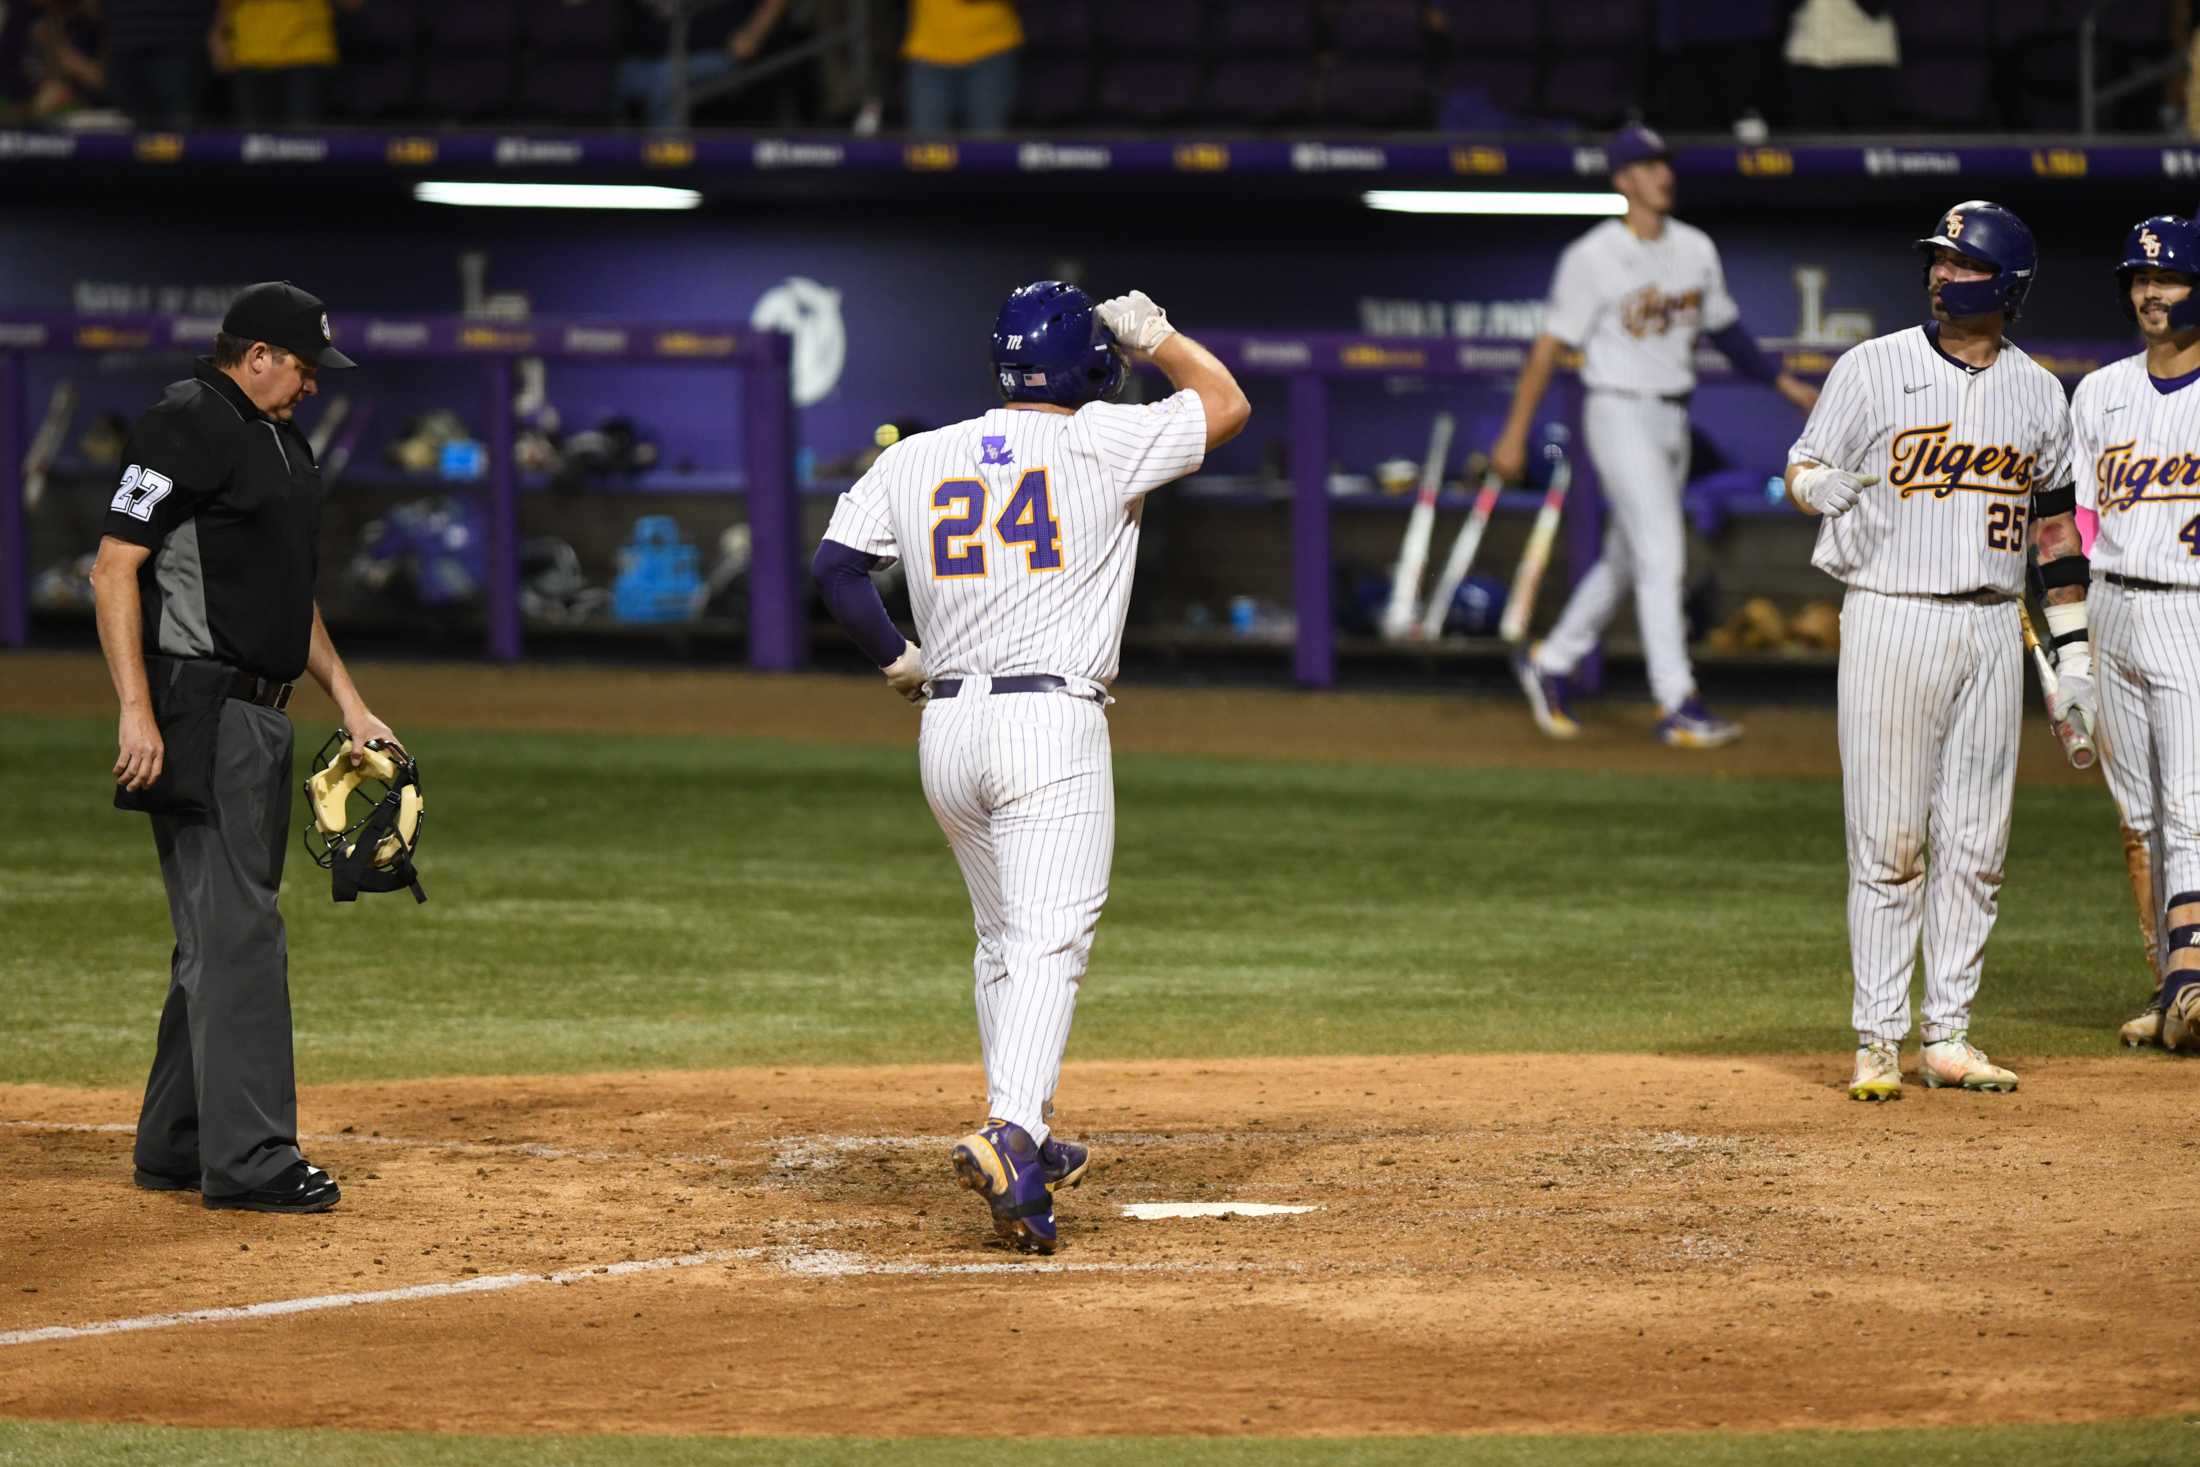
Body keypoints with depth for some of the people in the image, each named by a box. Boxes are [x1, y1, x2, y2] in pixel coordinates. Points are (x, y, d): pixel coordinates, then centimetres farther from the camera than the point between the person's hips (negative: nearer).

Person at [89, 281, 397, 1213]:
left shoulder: (282, 441, 19)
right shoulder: (187, 427, -11)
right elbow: (115, 568, -16)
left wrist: (349, 704, 22)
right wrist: (136, 710, -22)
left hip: (260, 716, 10)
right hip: (199, 711, -10)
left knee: (223, 935, 13)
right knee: (237, 934, -12)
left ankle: (174, 1149, 20)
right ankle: (249, 1161, -13)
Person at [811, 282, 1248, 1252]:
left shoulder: (915, 460, 8)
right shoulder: (1104, 444, -3)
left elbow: (835, 566, 4)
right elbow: (1226, 403, 8)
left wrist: (897, 659, 16)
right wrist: (1150, 334, 20)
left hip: (945, 730, 5)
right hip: (1051, 726, -5)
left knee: (1004, 941, 20)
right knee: (1050, 943, -13)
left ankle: (1025, 1140, 27)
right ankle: (1009, 1134, -32)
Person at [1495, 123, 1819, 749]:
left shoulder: (1696, 249, 7)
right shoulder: (1592, 258, -12)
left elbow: (1725, 326, 20)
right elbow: (1550, 345, -10)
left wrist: (1783, 382, 17)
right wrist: (1515, 433, -10)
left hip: (1673, 420, 7)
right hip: (1621, 415, -7)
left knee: (1625, 559, 15)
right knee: (1660, 557, -13)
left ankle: (1549, 664, 33)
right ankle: (1678, 708, -13)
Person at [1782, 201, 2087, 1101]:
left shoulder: (2037, 391, 9)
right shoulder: (1873, 368, -2)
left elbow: (2054, 519, 16)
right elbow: (1803, 469, 1)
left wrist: (2073, 651, 13)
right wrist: (1820, 485, -25)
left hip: (1992, 627, 4)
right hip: (1890, 618, -4)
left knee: (1975, 844, 5)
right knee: (1888, 843, -5)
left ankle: (1949, 1035, 11)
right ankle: (1877, 1040, 0)